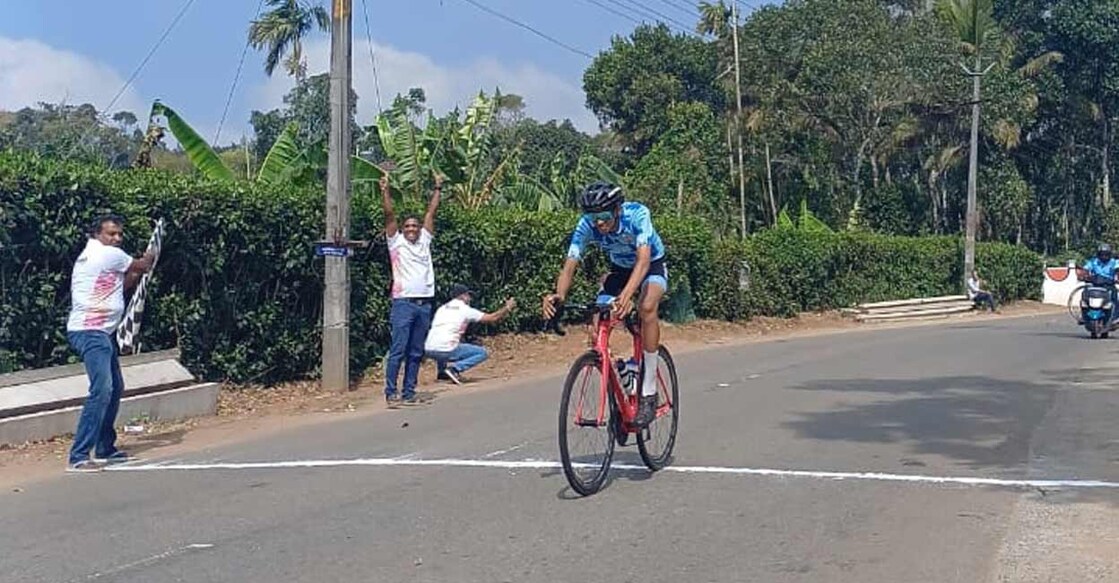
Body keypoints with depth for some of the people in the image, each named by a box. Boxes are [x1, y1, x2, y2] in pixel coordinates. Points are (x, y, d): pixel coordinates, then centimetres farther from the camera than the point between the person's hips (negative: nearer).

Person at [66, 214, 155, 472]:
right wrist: (148, 260, 26)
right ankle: (78, 457, -23)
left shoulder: (89, 255, 21)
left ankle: (105, 449, 26)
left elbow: (122, 284, 25)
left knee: (115, 388, 17)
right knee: (101, 390, -20)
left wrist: (138, 273, 14)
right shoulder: (109, 255, -9)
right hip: (90, 332, -11)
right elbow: (142, 265, 6)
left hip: (102, 332, 11)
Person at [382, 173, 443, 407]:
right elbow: (389, 215, -3)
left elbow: (431, 213, 17)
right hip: (404, 302, -5)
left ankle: (409, 392, 12)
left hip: (424, 304, 5)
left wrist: (438, 189, 18)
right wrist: (386, 191, -10)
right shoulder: (396, 242, 6)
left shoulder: (424, 241, 16)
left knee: (416, 353, 7)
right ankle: (391, 393, -3)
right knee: (398, 350, -6)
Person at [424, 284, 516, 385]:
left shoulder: (442, 308, 19)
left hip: (429, 350, 6)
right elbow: (492, 318, 9)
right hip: (446, 351, -6)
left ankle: (442, 370, 20)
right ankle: (455, 368, -10)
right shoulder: (466, 310, 4)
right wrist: (507, 308, 25)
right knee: (483, 353, 8)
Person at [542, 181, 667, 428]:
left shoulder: (637, 214, -35)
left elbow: (643, 259, -46)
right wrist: (559, 295, -52)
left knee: (647, 307, -33)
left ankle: (649, 394, -27)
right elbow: (569, 266, -31)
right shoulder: (586, 226, -25)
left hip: (652, 265, -4)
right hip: (619, 267, 4)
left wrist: (627, 294, -64)